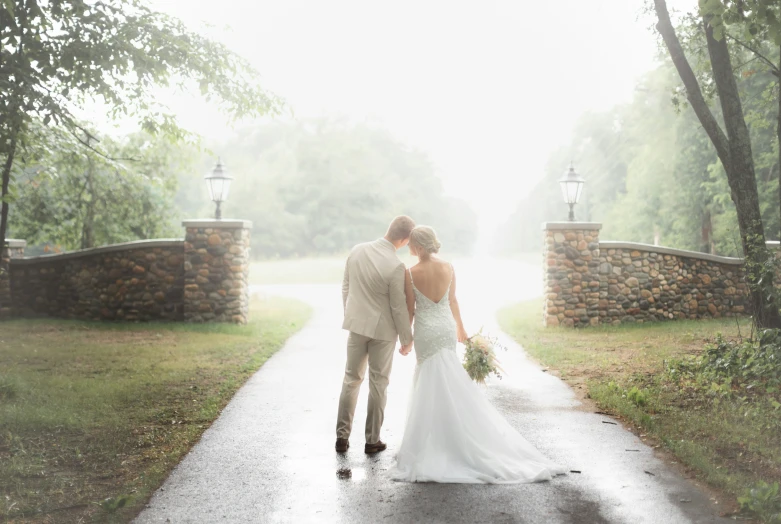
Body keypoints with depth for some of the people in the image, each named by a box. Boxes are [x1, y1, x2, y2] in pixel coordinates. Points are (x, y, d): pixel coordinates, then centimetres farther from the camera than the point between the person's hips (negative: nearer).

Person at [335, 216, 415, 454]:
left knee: (351, 379, 15)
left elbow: (345, 288, 5)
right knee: (378, 384, 8)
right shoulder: (396, 266, -22)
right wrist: (407, 338, -2)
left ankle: (342, 436, 14)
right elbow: (399, 307, -16)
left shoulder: (357, 251, -5)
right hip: (382, 329, -5)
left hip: (356, 324, 5)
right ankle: (372, 440, 15)